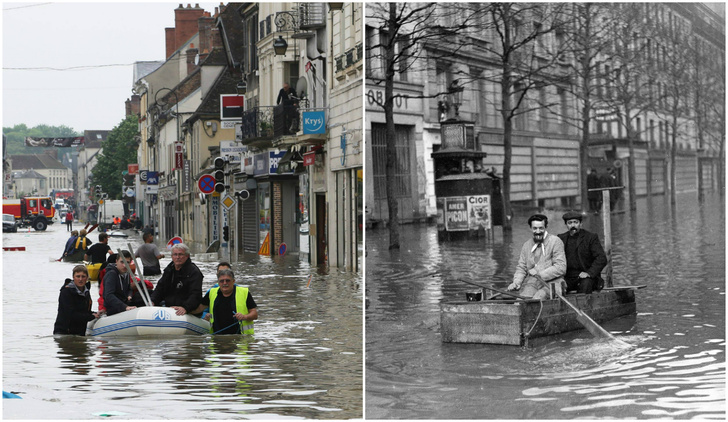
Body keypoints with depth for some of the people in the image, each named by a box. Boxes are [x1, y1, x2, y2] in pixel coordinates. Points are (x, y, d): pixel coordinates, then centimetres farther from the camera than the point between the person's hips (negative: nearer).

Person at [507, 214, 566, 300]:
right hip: (531, 282, 4)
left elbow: (561, 268, -6)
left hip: (551, 282, -4)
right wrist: (516, 282, -1)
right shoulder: (527, 245, 19)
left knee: (536, 299, -33)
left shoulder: (555, 241, 2)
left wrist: (540, 274, -13)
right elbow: (521, 268, 20)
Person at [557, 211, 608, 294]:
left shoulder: (591, 237, 3)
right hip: (567, 278, 3)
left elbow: (602, 259, -6)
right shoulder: (561, 238, 14)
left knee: (585, 284, -35)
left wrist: (589, 273, -20)